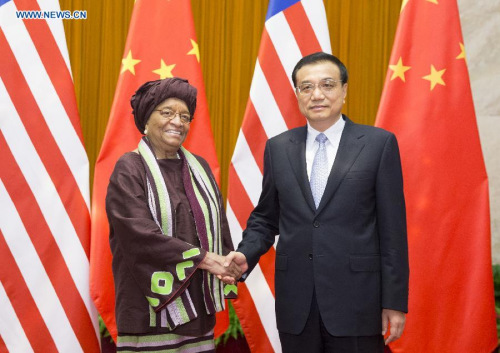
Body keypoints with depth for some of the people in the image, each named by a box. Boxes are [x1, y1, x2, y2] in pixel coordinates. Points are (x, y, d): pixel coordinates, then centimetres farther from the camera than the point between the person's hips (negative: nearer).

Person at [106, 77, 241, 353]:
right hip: (154, 306, -5)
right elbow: (140, 234, -15)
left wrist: (226, 267, -4)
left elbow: (219, 227, 12)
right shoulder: (129, 169, -5)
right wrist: (201, 258, -15)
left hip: (197, 300, 5)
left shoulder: (198, 167, 12)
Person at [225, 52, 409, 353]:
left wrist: (394, 302, -5)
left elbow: (392, 228, -3)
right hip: (296, 303, 3)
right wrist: (246, 254, -6)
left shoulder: (379, 143, -2)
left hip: (355, 299, -3)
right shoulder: (278, 148, 7)